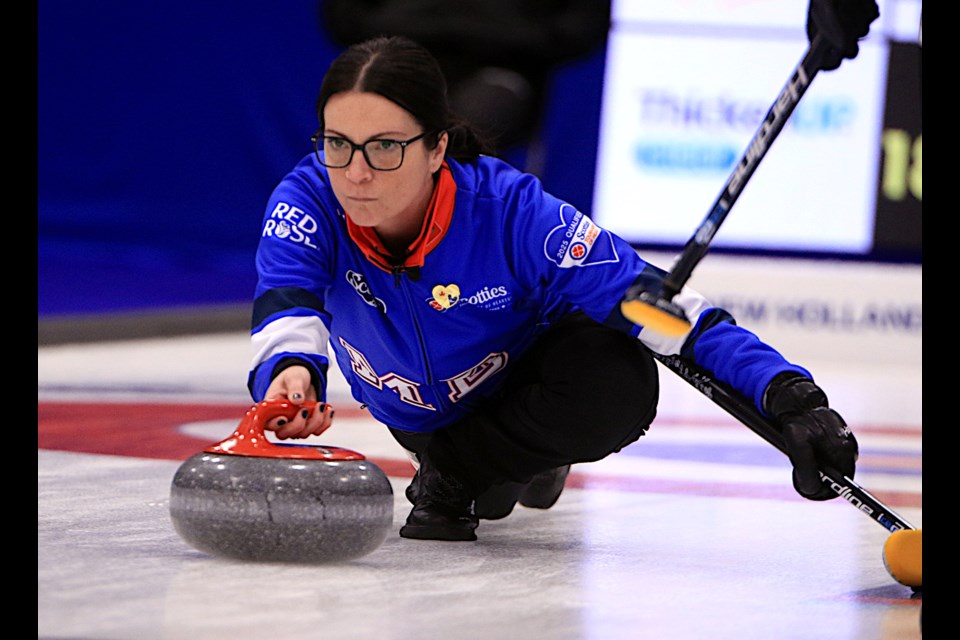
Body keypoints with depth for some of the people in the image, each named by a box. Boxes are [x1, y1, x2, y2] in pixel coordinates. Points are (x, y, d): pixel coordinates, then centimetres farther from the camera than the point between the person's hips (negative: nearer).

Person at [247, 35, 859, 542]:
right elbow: (286, 307, -47)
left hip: (521, 384, -5)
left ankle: (453, 474, -7)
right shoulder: (308, 200, -29)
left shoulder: (510, 212, -36)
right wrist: (290, 371, -74)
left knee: (619, 386, -31)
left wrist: (790, 395, -53)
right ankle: (519, 463, 23)